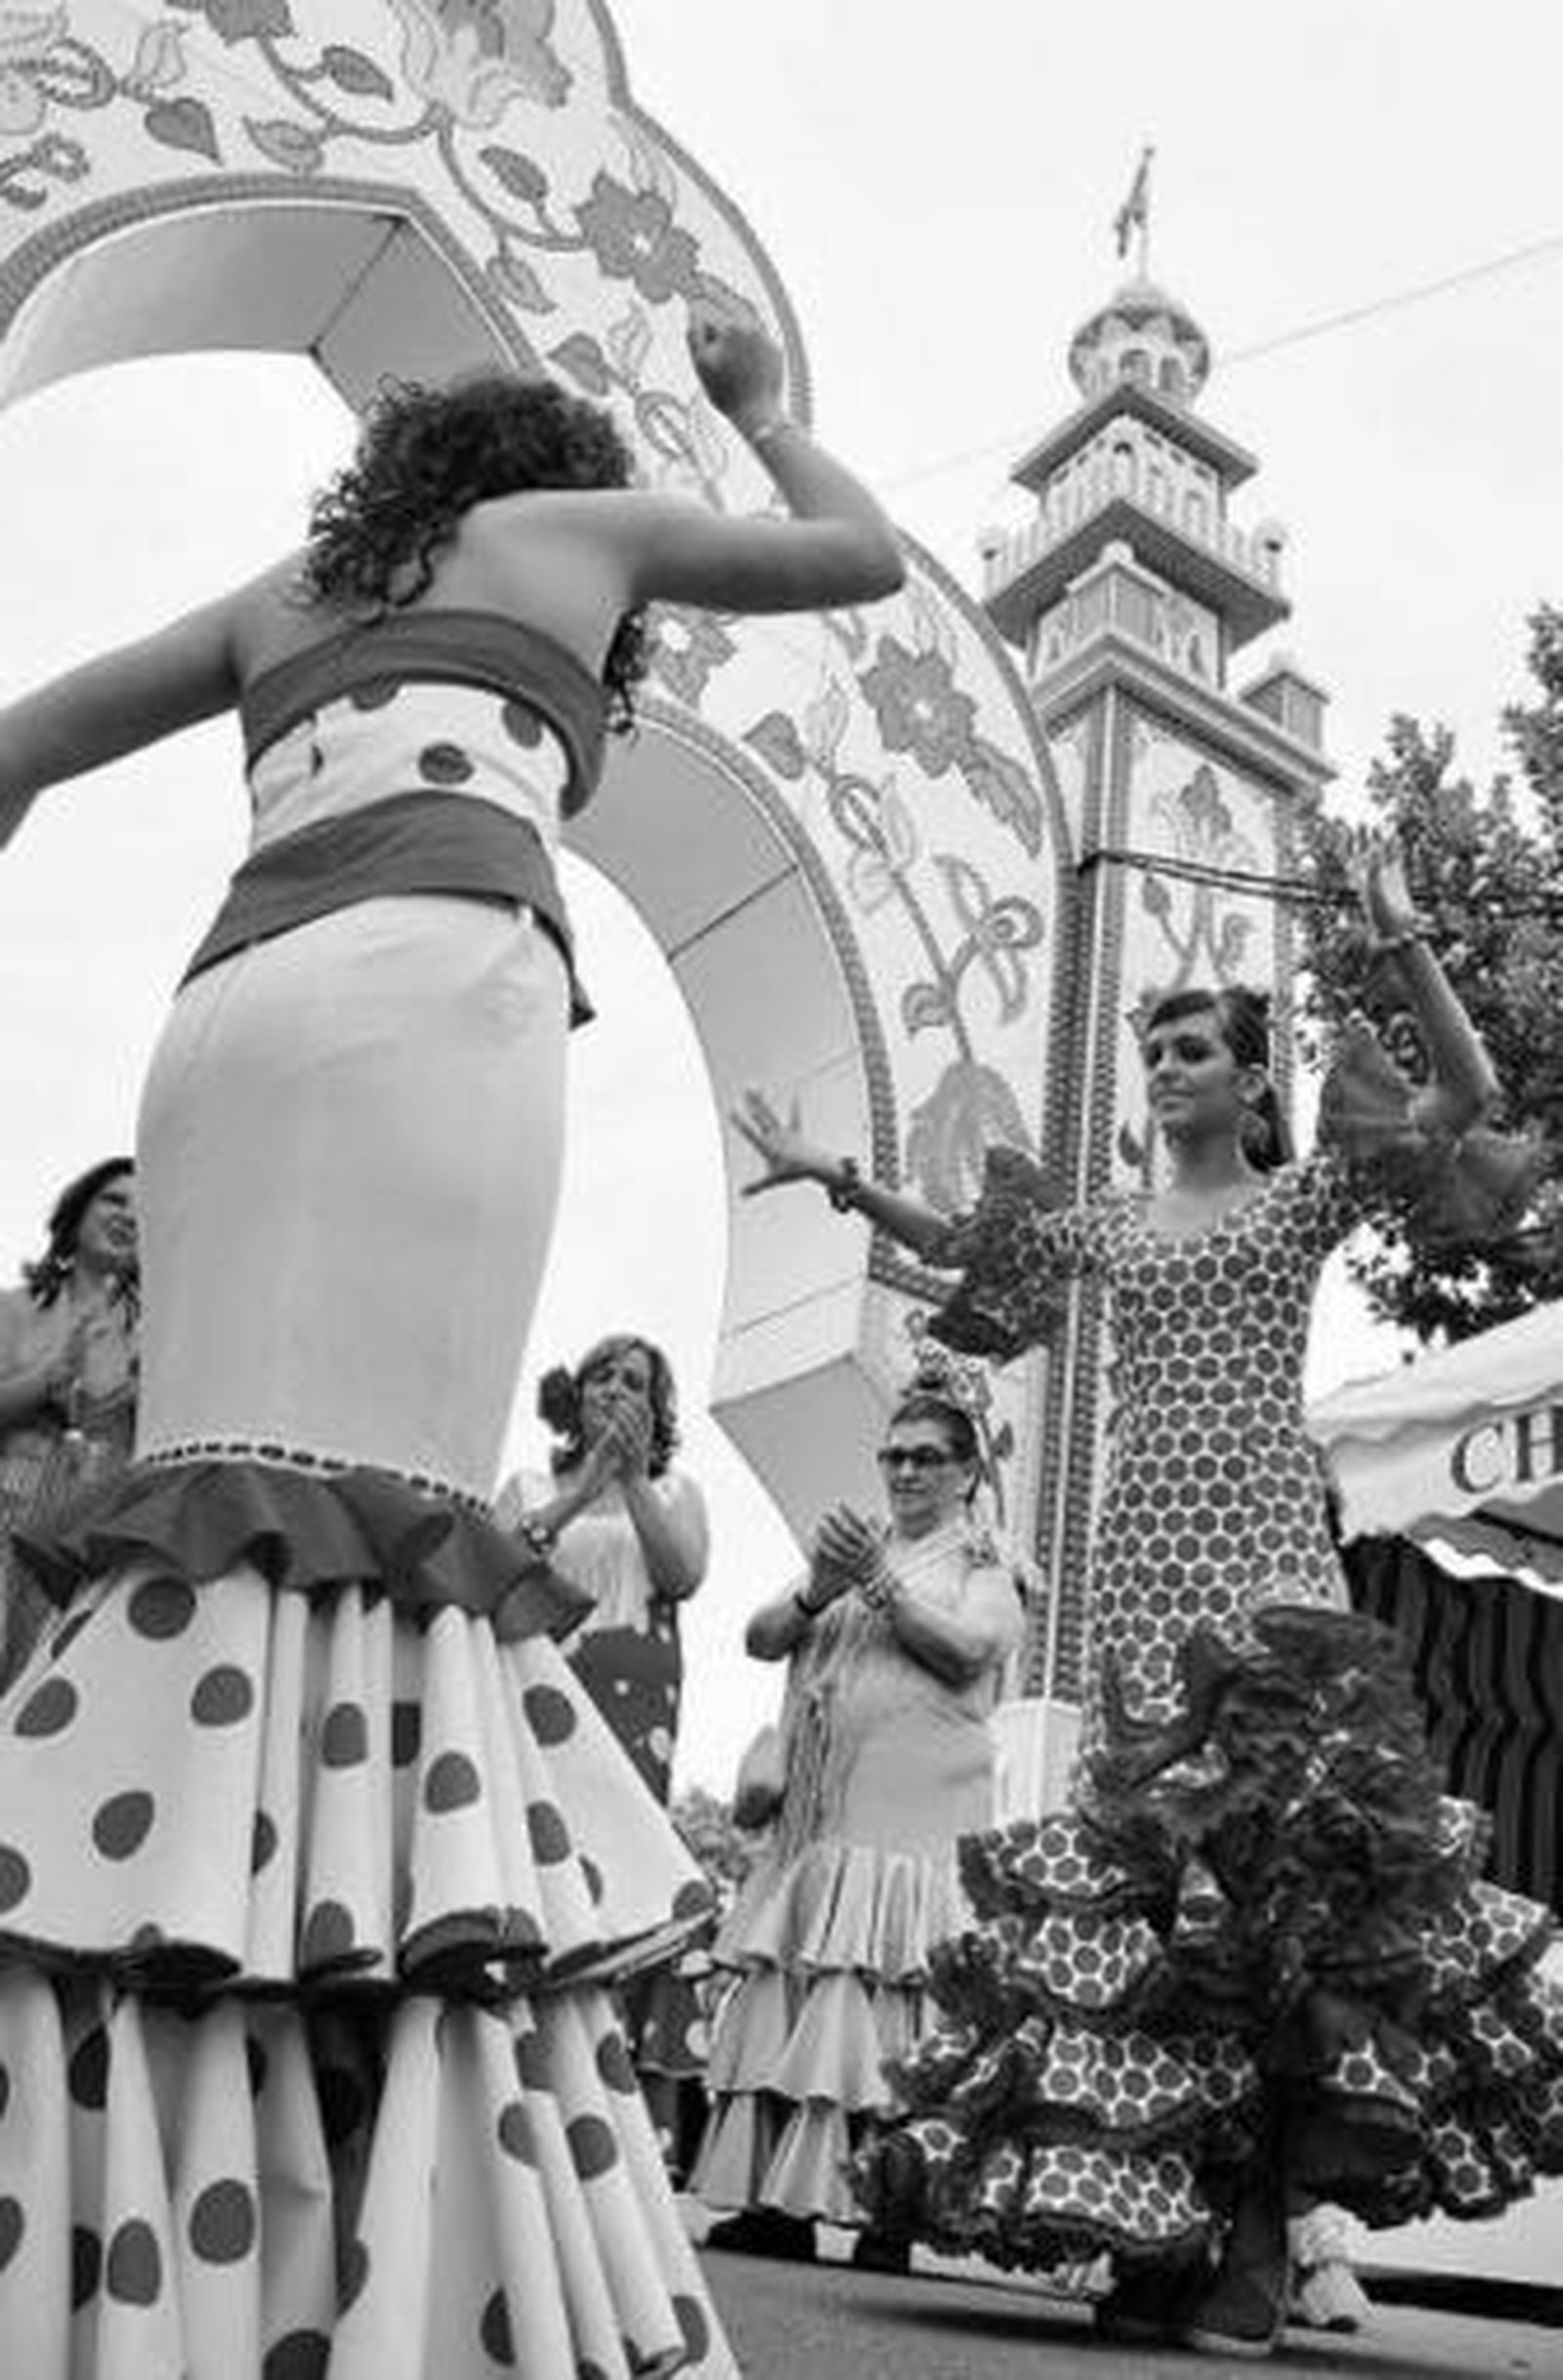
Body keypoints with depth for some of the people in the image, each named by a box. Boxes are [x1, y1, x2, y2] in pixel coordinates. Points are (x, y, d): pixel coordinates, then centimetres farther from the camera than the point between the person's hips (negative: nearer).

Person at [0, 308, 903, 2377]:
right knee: (362, 1555, -17)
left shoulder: (287, 597, 35)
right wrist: (762, 408, 52)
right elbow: (864, 555, 35)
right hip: (424, 990, -5)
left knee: (234, 1569, -4)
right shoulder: (562, 529, 25)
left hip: (232, 1018, 5)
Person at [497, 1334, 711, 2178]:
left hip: (633, 1703, -1)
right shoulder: (530, 1487, 21)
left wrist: (633, 1479, -3)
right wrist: (582, 1488, -5)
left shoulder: (673, 1490, 20)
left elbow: (682, 1576, 2)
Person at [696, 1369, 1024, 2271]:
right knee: (785, 1997, -2)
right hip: (818, 1816, 5)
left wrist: (880, 1582, -14)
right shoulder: (854, 1546, 23)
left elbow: (967, 1650, -8)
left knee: (883, 2008, -12)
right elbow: (761, 1639, 14)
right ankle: (777, 2203, 0)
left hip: (914, 1818, -5)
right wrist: (816, 1591, -6)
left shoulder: (984, 1562, 11)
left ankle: (888, 2210, -11)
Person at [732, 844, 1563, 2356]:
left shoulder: (1306, 1193, 9)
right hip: (1139, 1554, 4)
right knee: (1143, 1848, -1)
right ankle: (1161, 2224, 5)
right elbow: (963, 1253, 30)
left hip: (1264, 1541, -4)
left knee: (1276, 1845, -14)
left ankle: (1260, 2232, -9)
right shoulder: (1104, 1226, 19)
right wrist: (837, 1178, 24)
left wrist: (1400, 939, -8)